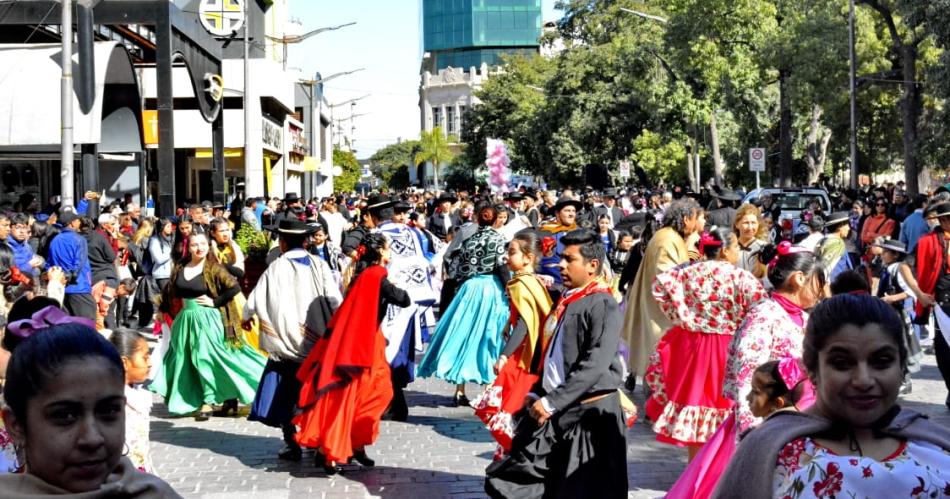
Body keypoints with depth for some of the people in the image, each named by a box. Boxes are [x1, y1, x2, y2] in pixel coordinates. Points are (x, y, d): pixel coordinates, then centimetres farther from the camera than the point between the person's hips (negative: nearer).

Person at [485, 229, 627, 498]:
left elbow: (596, 364, -22)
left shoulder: (603, 304, -13)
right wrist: (537, 393, 8)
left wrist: (553, 402, -22)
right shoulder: (565, 300, 13)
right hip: (553, 411, 9)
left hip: (589, 411, -9)